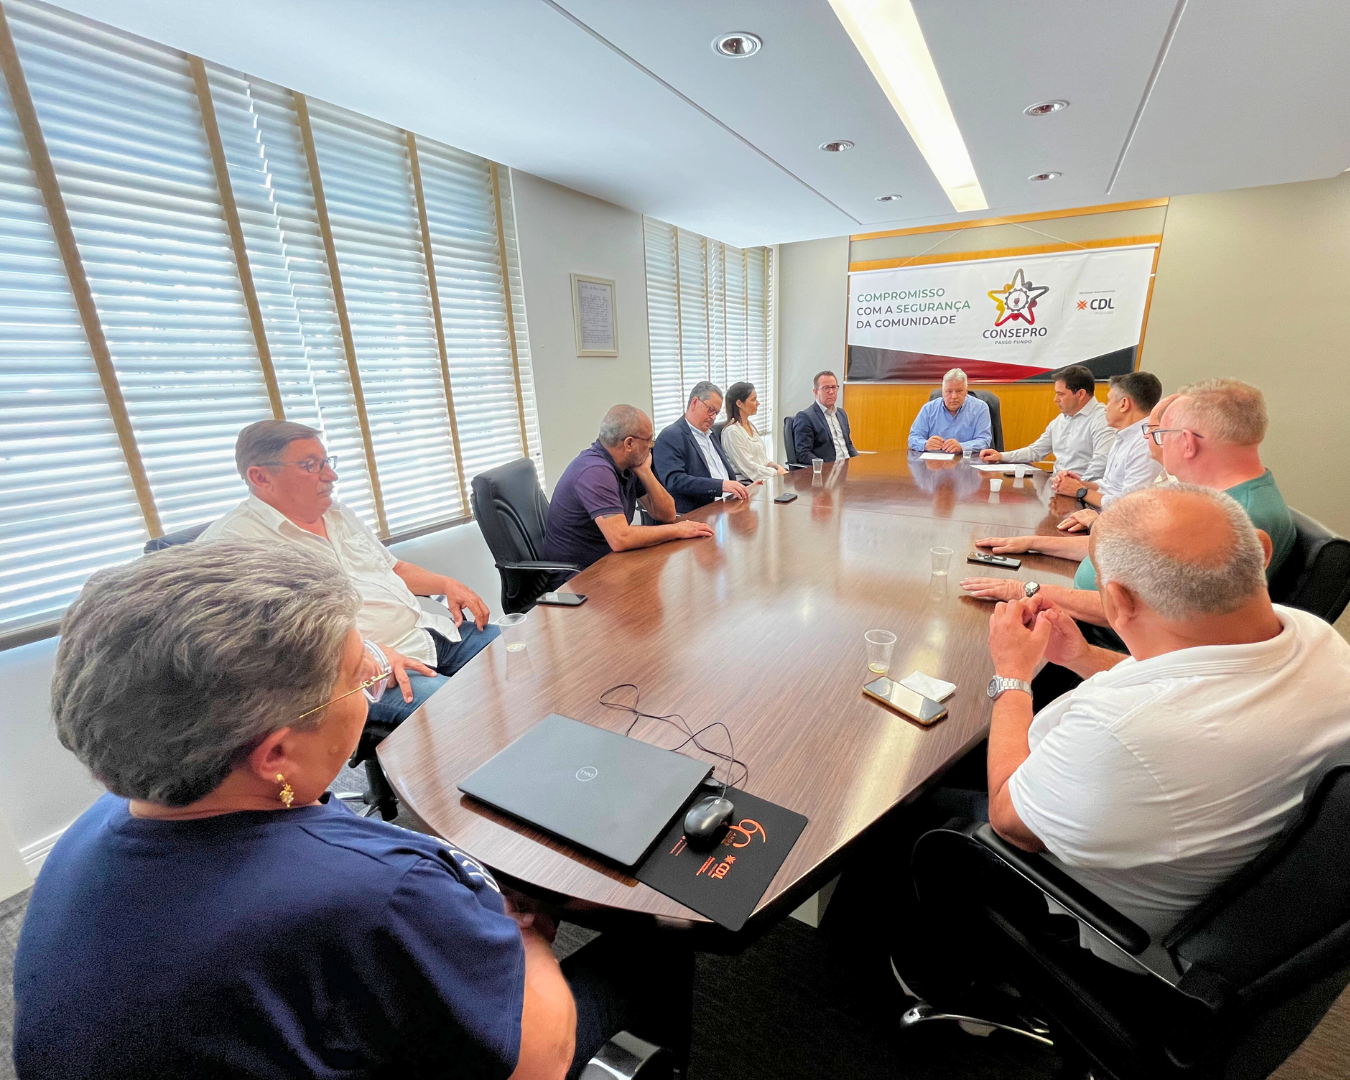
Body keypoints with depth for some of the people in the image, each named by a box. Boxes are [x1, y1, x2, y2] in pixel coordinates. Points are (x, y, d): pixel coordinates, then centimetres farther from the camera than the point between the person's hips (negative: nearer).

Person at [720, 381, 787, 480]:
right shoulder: (732, 432, -11)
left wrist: (777, 466, 0)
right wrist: (777, 473, -11)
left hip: (763, 479, 8)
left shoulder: (751, 425, 15)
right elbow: (750, 469, -15)